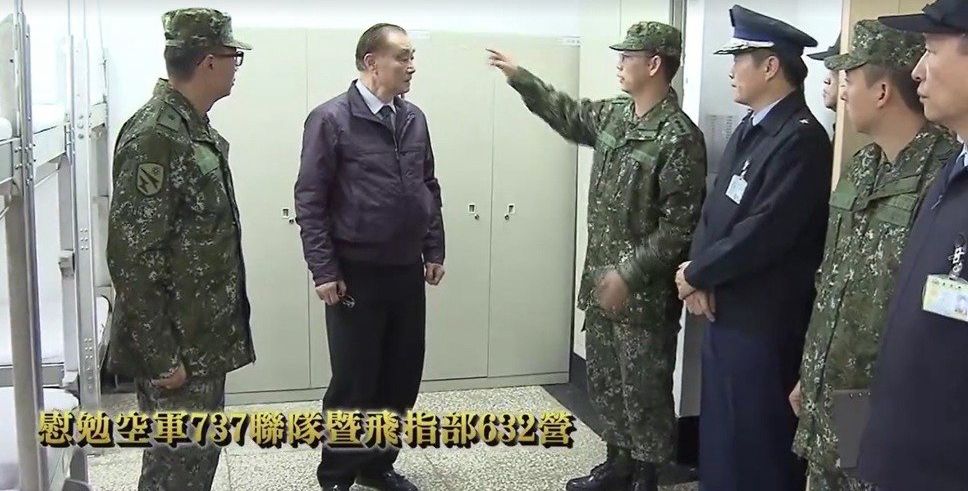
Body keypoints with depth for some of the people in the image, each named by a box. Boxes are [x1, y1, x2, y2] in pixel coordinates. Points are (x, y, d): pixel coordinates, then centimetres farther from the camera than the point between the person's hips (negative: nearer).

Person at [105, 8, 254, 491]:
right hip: (176, 345, -9)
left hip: (203, 338, 9)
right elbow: (131, 256, -23)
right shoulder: (154, 136, -21)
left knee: (199, 451, 18)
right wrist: (161, 355, -20)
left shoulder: (194, 127, 9)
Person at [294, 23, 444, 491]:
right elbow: (310, 201, -10)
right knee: (354, 380, 4)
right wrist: (324, 271, -13)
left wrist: (434, 250, 11)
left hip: (408, 272, 6)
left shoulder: (414, 119, 8)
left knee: (402, 377, 12)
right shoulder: (331, 119, -9)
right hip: (357, 274, -5)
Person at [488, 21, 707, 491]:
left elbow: (679, 225, -20)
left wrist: (629, 274, -21)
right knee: (604, 379, 19)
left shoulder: (680, 138, -19)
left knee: (643, 387, 5)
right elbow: (568, 115, 26)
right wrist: (519, 77, 22)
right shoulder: (614, 114, 6)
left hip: (646, 291, -8)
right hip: (602, 279, 8)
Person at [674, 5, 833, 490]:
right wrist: (701, 277, -5)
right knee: (719, 439, 20)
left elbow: (764, 232, -24)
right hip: (725, 312, 9)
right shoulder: (748, 131, 11)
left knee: (755, 452, 5)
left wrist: (696, 274, -11)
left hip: (762, 323, -8)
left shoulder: (802, 138, -17)